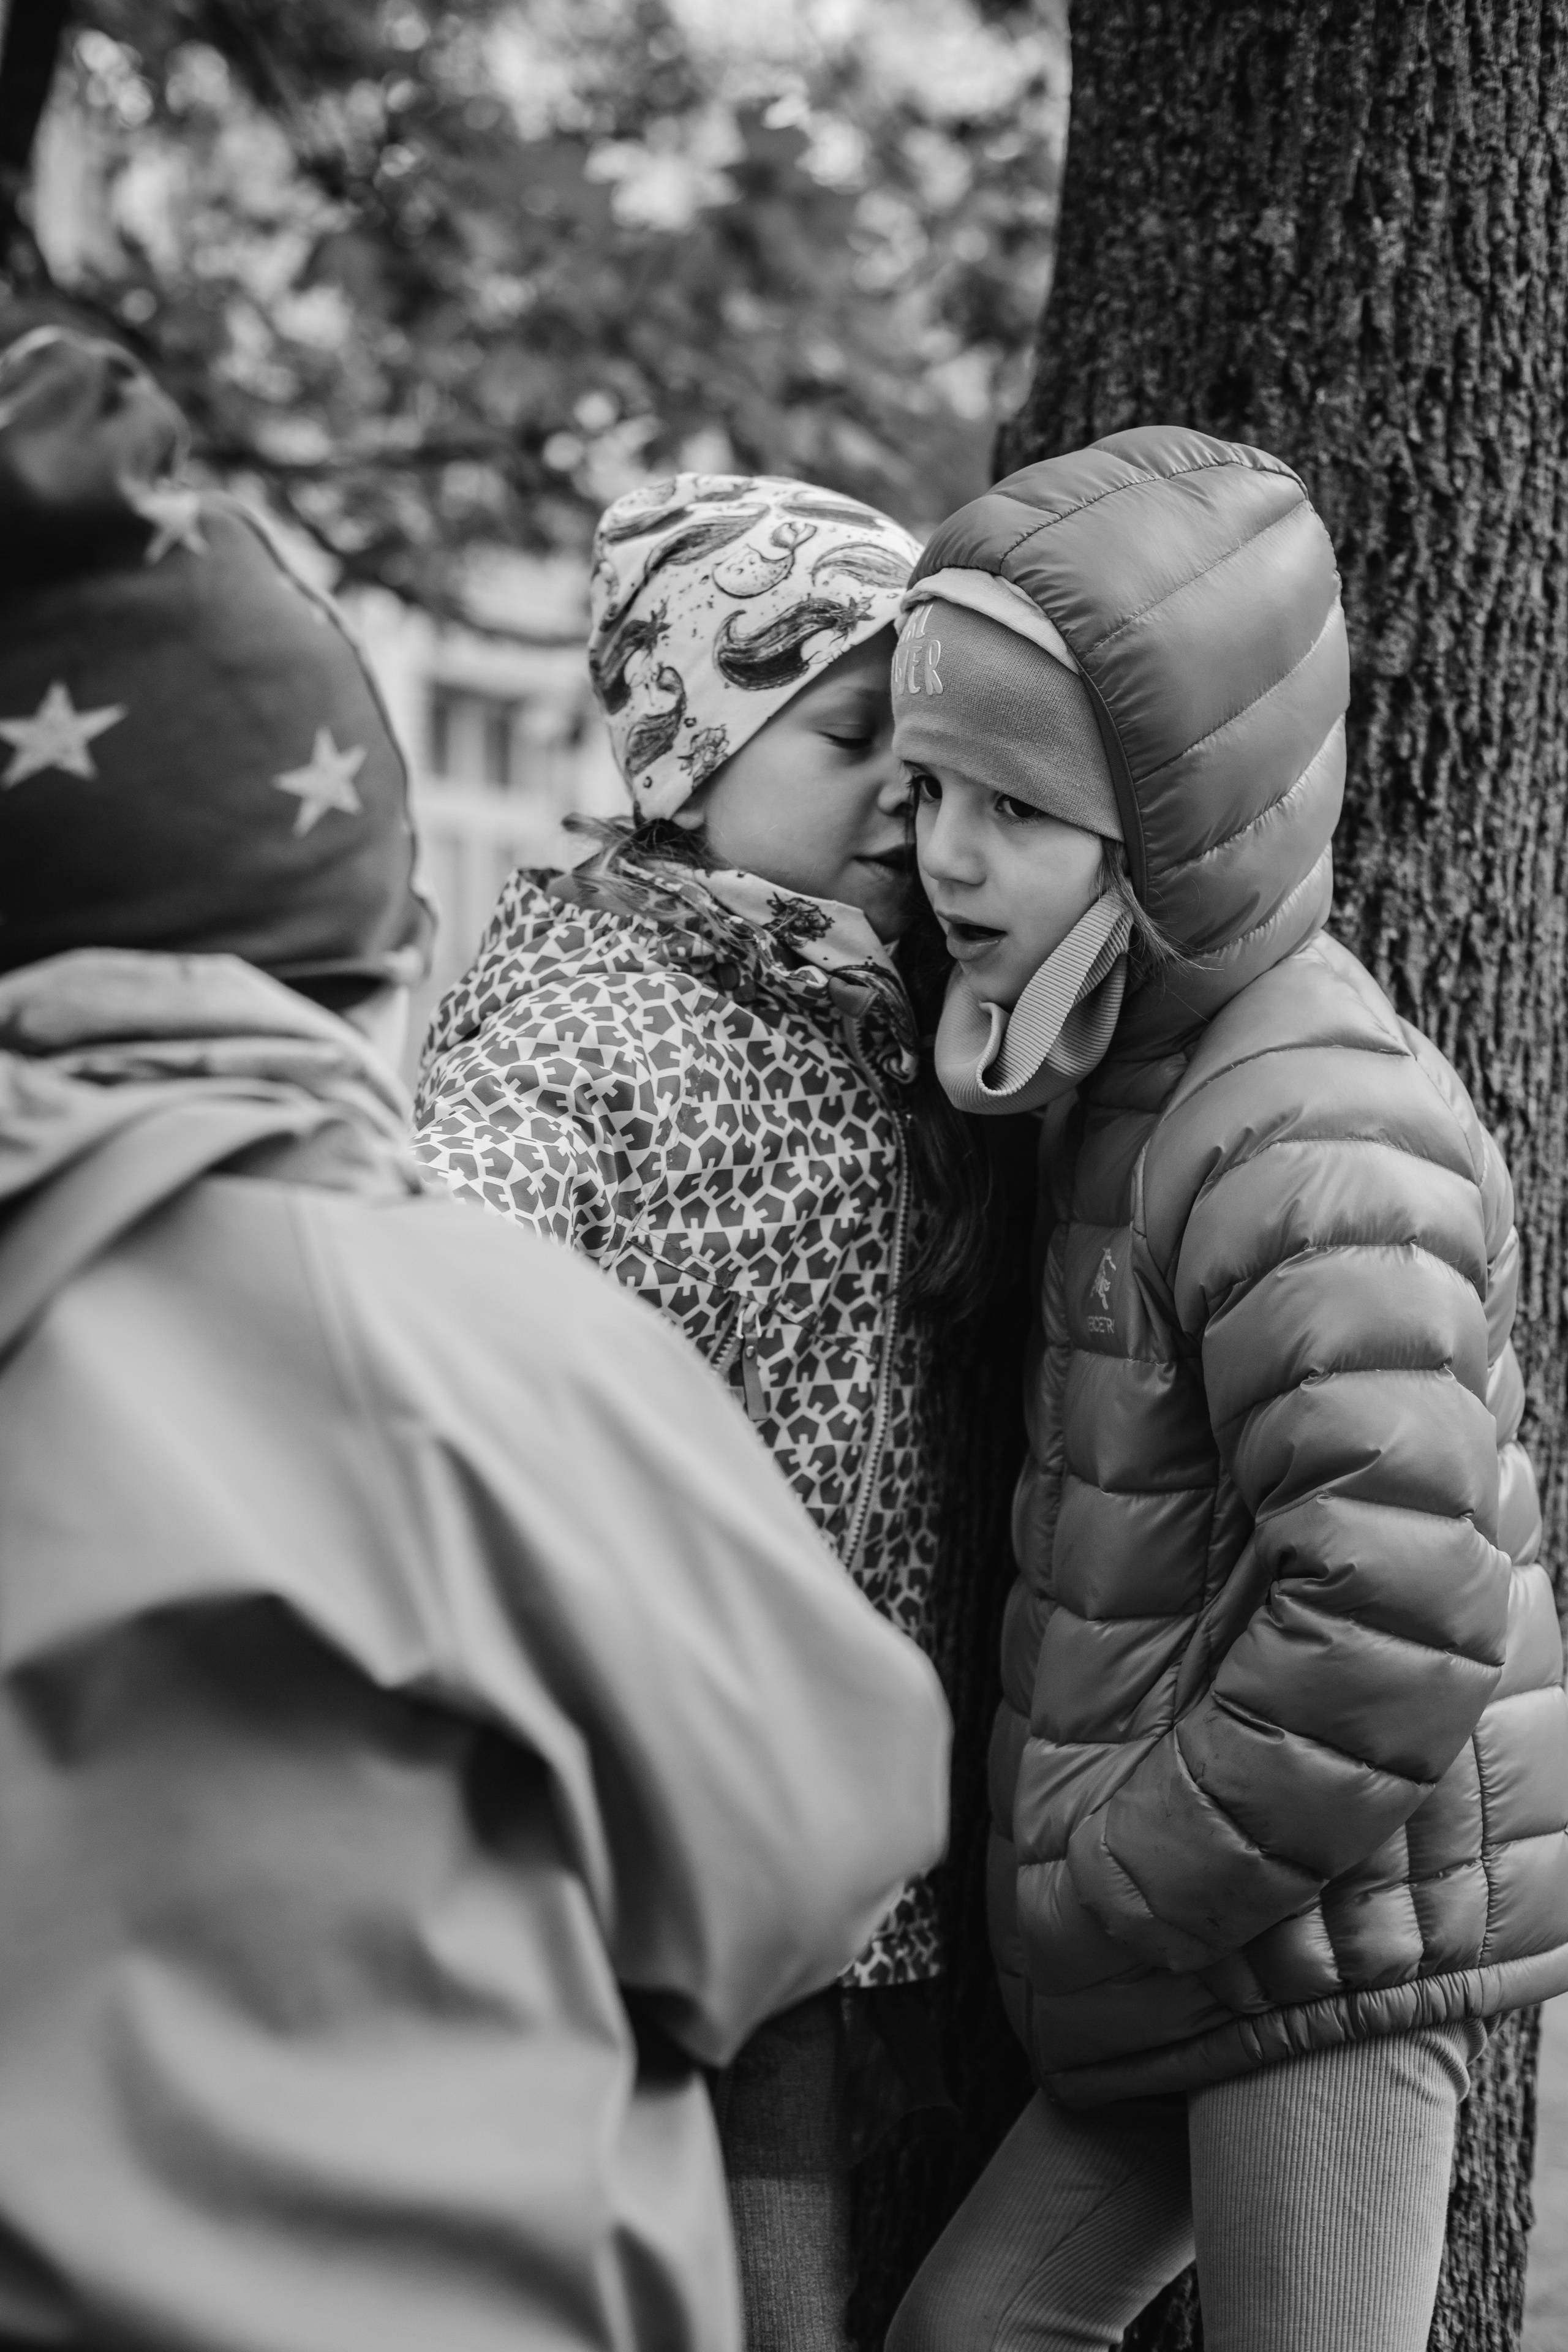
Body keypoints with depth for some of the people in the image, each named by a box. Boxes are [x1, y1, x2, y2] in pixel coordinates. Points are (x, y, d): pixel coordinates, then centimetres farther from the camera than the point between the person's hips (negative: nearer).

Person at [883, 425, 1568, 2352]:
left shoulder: (1314, 1146, -22)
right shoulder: (1141, 1070, 7)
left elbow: (1394, 1626, -29)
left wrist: (1112, 1885, -18)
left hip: (1338, 1925, -9)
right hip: (1216, 1965, 9)